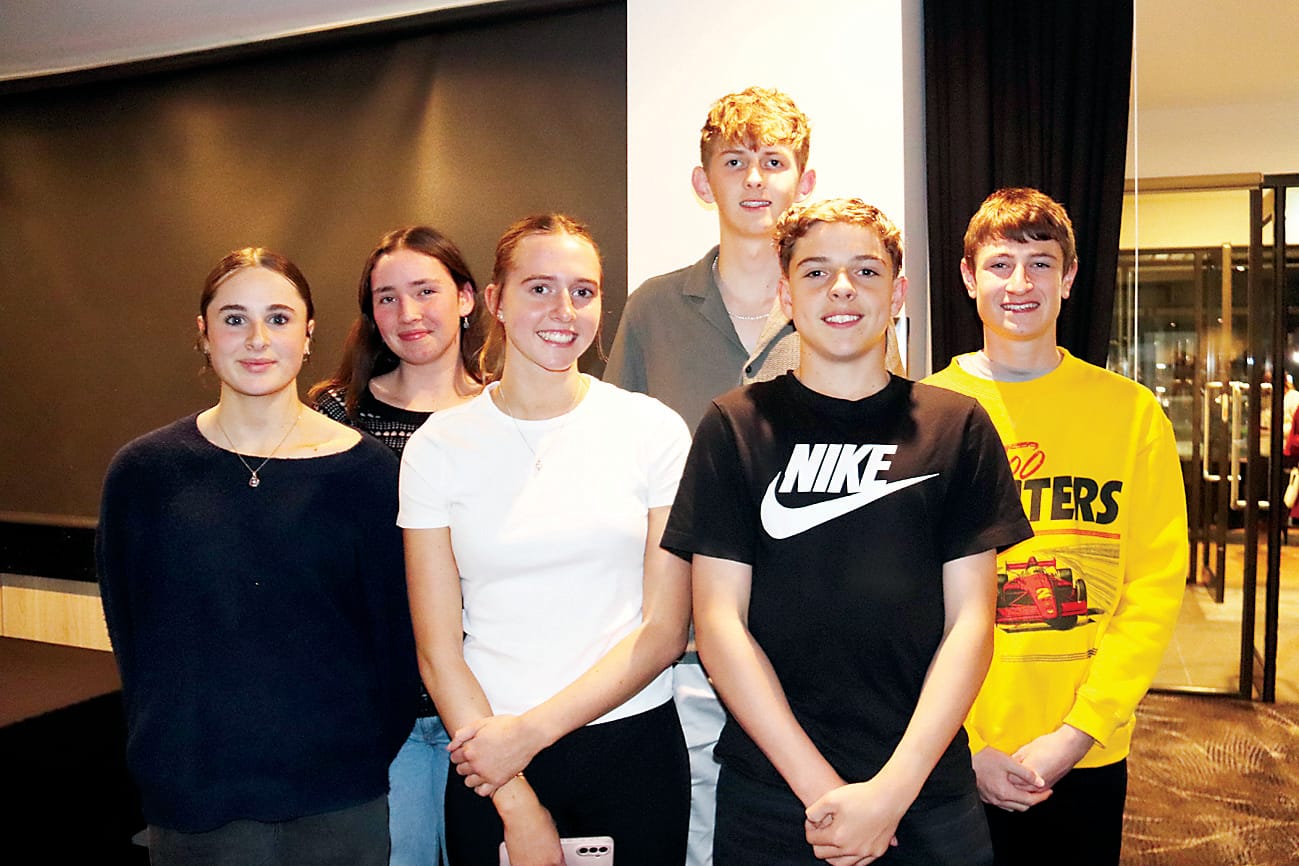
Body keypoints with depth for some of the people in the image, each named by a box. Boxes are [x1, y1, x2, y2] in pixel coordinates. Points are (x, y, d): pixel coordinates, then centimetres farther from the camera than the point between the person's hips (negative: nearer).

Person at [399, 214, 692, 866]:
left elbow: (664, 630, -5)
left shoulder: (653, 429, -4)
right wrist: (517, 805, -8)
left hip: (633, 745, 0)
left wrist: (534, 728, -11)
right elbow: (437, 649, -4)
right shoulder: (438, 447, -3)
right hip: (488, 762, 0)